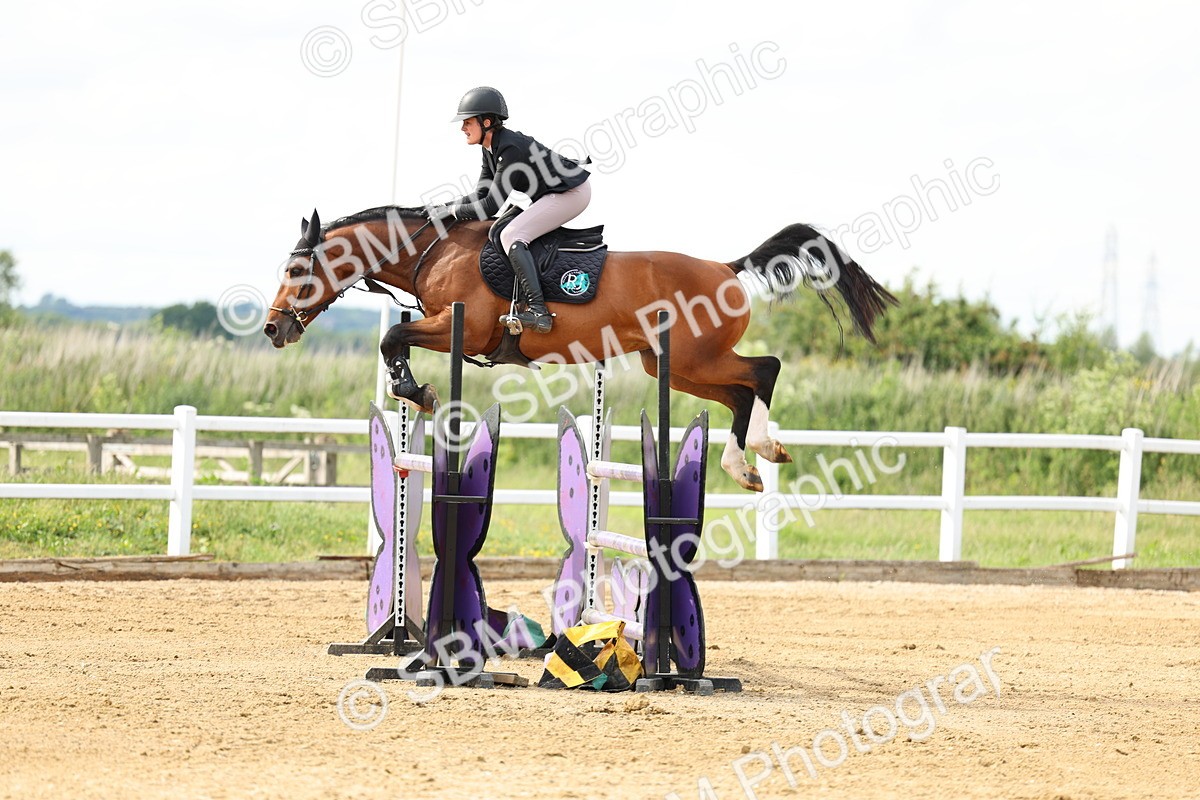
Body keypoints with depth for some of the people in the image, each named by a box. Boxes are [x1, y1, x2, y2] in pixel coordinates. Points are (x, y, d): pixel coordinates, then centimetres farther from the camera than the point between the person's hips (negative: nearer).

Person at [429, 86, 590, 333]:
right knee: (502, 230, 21)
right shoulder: (490, 149, 5)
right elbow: (482, 194, 9)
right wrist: (444, 207, -4)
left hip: (572, 193, -11)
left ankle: (539, 312, -30)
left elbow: (490, 206, -26)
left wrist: (453, 210, -14)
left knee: (510, 236, -22)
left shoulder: (510, 149, -25)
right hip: (556, 193, 11)